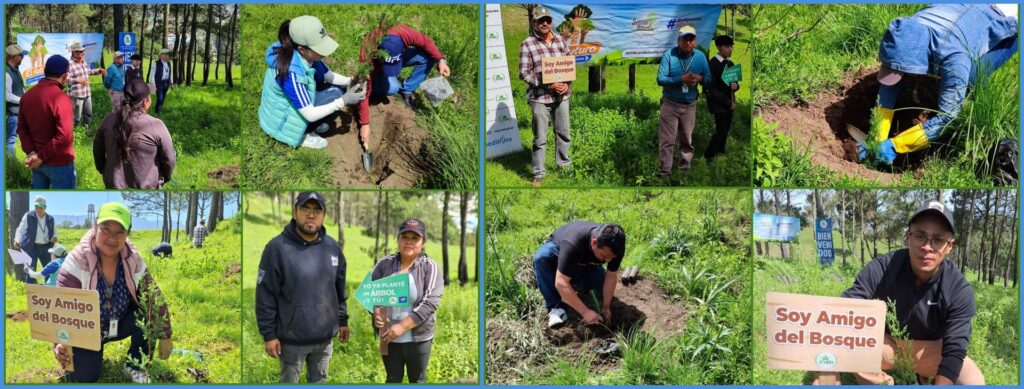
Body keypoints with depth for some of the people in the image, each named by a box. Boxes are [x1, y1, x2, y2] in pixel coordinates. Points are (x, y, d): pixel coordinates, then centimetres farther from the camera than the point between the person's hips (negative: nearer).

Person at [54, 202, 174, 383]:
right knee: (84, 376, -22)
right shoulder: (77, 260, -24)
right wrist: (60, 343, -43)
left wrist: (164, 336, -15)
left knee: (149, 314, -25)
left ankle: (135, 366, 0)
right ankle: (91, 354, 16)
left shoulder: (133, 260, -14)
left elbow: (154, 297, -9)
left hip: (119, 325, 3)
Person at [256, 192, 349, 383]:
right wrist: (269, 334, -12)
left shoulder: (332, 247, 5)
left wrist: (343, 321, 15)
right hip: (292, 338, -4)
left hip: (325, 336, 5)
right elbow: (265, 296, -11)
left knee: (319, 381, 18)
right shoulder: (278, 247, -12)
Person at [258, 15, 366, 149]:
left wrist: (350, 81, -15)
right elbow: (310, 115, -31)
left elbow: (328, 75, 2)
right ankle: (301, 135, -5)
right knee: (335, 96, -18)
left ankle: (318, 125, 11)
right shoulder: (292, 72, -36)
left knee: (339, 87, 1)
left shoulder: (306, 55, -13)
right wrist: (343, 101, -30)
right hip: (281, 122, -8)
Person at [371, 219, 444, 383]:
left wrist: (402, 327, -22)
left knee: (417, 380, 10)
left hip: (418, 337, -3)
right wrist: (376, 312, -19)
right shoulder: (384, 264, 1)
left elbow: (430, 303, -17)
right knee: (393, 379, 16)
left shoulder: (430, 267, -8)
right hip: (388, 336, 3)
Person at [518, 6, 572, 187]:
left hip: (561, 95, 4)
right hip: (539, 97, -4)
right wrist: (548, 85, -17)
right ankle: (538, 174, 11)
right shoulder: (527, 44, -9)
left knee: (563, 132, 17)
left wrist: (567, 84, -7)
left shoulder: (560, 40, 5)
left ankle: (564, 163, 35)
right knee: (540, 138, 1)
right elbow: (524, 73, -12)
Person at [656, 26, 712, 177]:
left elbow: (709, 80, 3)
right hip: (670, 104, -3)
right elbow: (660, 79, -16)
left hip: (690, 105, 3)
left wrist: (700, 78, -20)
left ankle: (685, 167, 23)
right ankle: (665, 169, 1)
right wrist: (681, 79, -27)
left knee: (687, 140, 11)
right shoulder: (669, 55, -11)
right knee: (667, 140, -4)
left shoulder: (700, 57, -1)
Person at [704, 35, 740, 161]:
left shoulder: (730, 64, 8)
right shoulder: (711, 64, -15)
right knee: (721, 131, -11)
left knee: (725, 130, 10)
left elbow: (735, 82, 18)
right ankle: (708, 157, 1)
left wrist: (736, 86, -9)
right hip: (718, 103, -7)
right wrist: (728, 103, -15)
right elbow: (711, 90, -17)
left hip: (729, 103, 7)